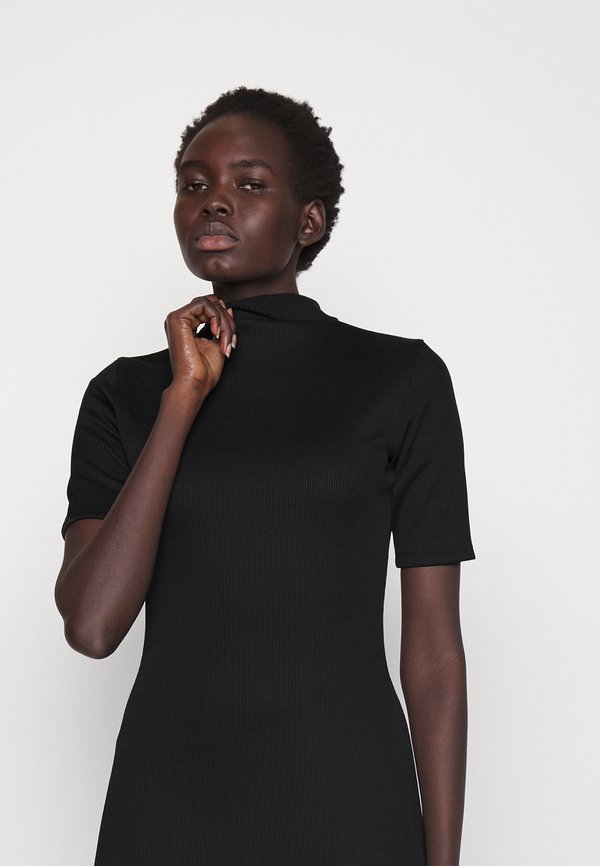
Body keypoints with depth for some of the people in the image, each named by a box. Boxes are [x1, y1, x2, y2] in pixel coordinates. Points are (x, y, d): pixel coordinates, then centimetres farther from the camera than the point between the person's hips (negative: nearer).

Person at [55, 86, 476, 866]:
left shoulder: (401, 377, -2)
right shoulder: (127, 393, 4)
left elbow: (434, 647, -2)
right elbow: (92, 626, -10)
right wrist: (184, 397, -11)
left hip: (349, 802, -1)